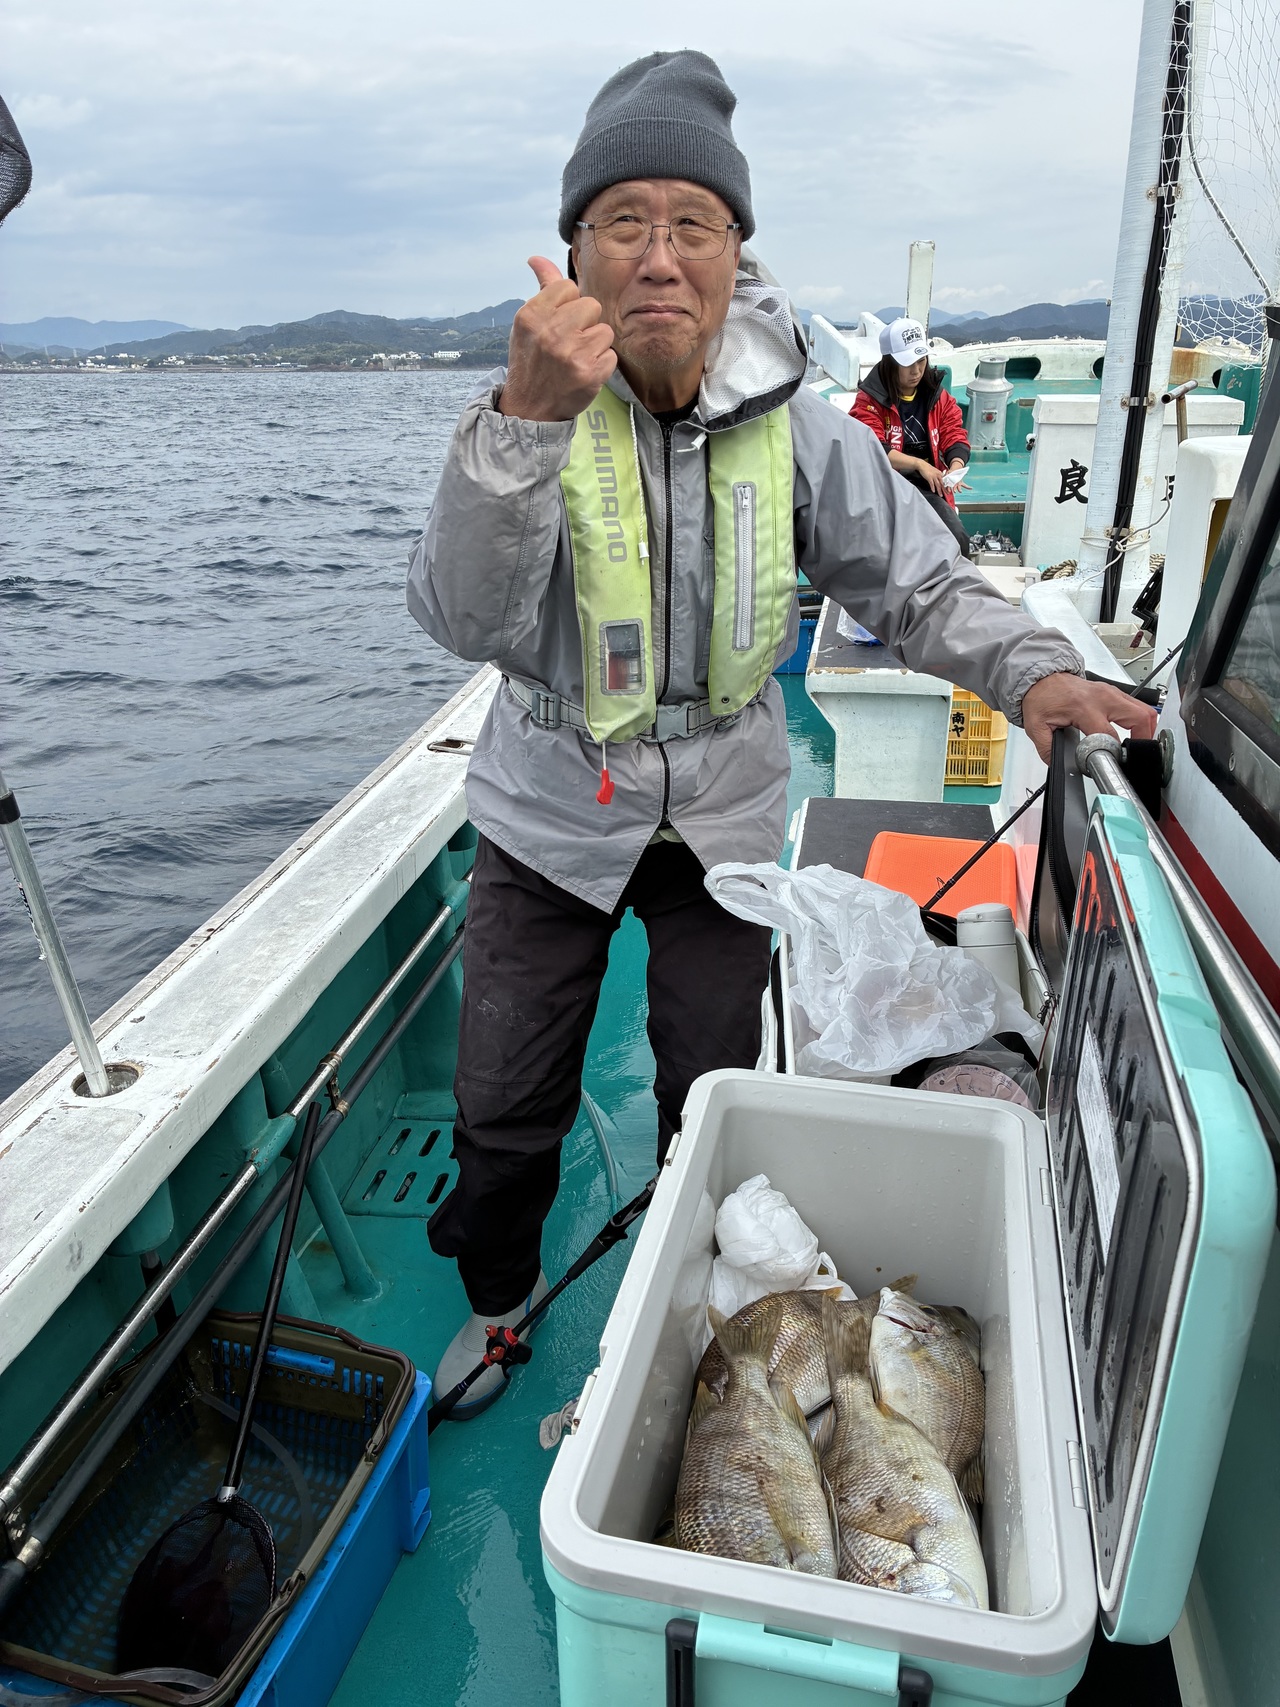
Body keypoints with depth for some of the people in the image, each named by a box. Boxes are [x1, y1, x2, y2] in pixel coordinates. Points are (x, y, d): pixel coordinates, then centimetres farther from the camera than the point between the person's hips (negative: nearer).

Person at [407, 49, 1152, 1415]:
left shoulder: (793, 428, -9)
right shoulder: (522, 414, -15)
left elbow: (917, 583, -4)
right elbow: (463, 620, -30)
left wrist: (1030, 669, -22)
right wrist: (530, 420, -43)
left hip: (724, 814, 2)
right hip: (551, 814, -1)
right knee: (503, 1110, 11)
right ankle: (498, 1296, 44)